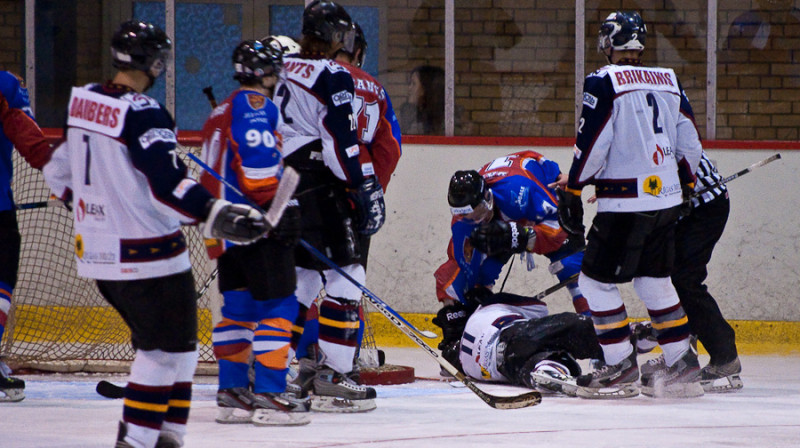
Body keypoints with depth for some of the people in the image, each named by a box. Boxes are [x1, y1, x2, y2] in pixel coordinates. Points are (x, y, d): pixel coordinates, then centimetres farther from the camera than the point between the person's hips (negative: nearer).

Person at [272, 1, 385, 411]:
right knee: (345, 275, -5)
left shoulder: (283, 71, 14)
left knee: (302, 273, 16)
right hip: (318, 188, -9)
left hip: (281, 186, 9)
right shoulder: (332, 77, -11)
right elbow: (343, 144, -17)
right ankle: (331, 374, -9)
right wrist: (367, 191, -14)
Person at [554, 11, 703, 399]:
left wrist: (571, 190, -2)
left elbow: (591, 145, -13)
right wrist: (684, 185, 26)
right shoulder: (669, 81, 11)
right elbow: (689, 141, 14)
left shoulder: (603, 82, -9)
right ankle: (682, 367, 15)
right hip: (667, 199, 7)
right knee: (654, 280, 17)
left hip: (626, 203, -7)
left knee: (596, 280, 2)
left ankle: (621, 368, -2)